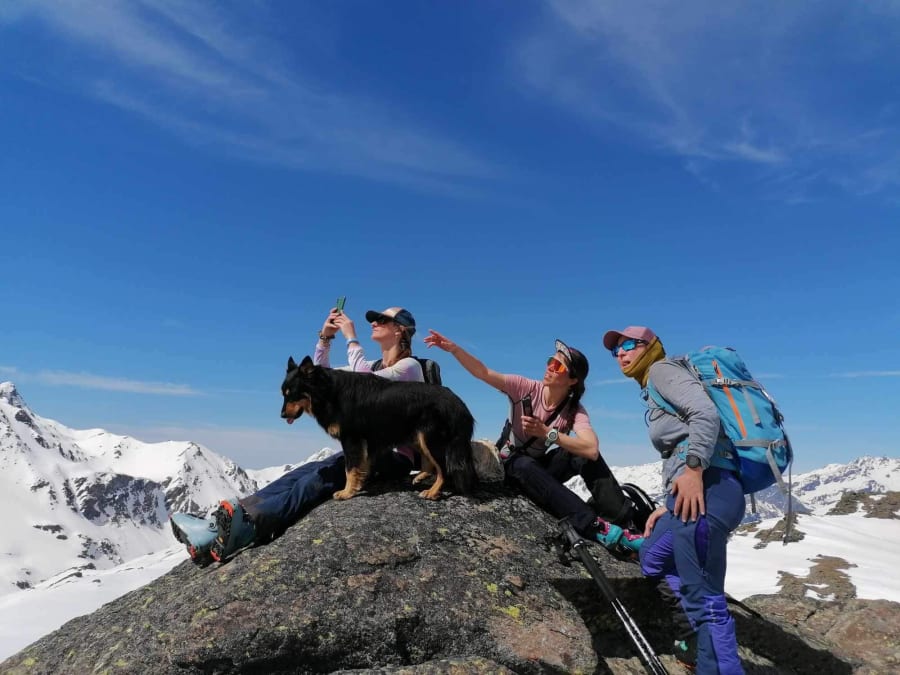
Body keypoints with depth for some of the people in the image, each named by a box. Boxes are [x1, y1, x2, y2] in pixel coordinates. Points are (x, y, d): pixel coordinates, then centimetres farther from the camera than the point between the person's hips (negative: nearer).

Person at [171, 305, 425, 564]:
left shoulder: (409, 366, -5)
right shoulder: (373, 366, 18)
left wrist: (351, 337, -15)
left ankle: (235, 533, -44)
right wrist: (325, 337, 5)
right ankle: (224, 522, -29)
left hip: (395, 456, -7)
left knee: (320, 478, -29)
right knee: (305, 473, -17)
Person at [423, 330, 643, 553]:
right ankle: (599, 528, -44)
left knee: (584, 455, -29)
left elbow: (592, 450, -32)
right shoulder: (526, 387, -15)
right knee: (526, 466, -39)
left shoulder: (575, 410, -14)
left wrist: (546, 433, -38)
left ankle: (627, 523, -26)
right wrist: (453, 348, -39)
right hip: (515, 463, -1)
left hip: (545, 466, 1)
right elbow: (483, 373, -25)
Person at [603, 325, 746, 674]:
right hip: (691, 490, 11)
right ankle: (709, 636, 21)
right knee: (654, 560, 22)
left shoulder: (661, 369, 2)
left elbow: (706, 413, -16)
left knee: (705, 598, -9)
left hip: (706, 489, -11)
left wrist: (693, 468, -26)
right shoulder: (654, 390, 28)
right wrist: (667, 506, 20)